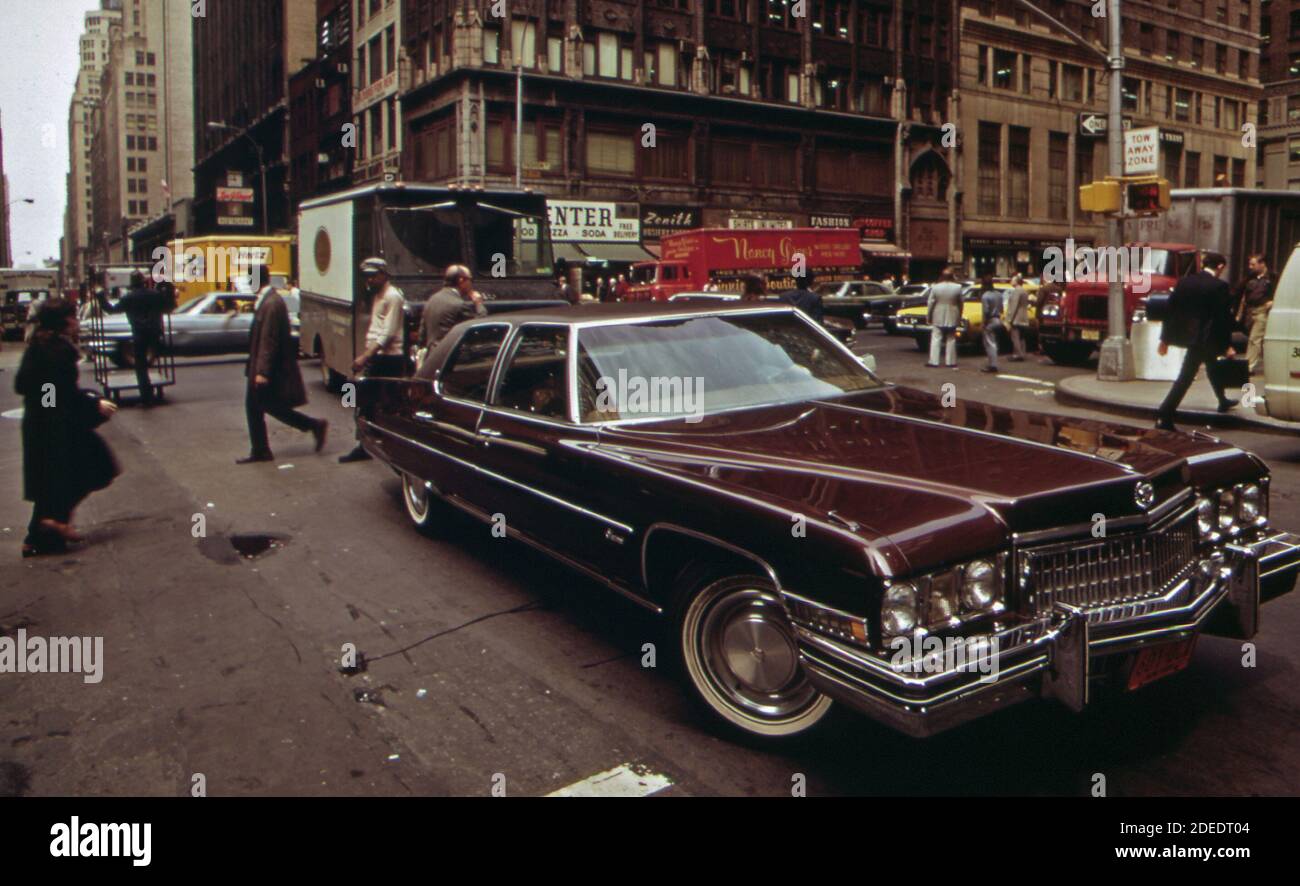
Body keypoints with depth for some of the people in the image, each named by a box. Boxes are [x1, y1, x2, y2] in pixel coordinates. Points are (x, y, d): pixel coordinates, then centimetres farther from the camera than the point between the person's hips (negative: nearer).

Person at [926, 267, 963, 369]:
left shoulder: (935, 287, -8)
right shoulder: (958, 288, -5)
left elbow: (930, 303, -5)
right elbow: (960, 303, 2)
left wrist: (928, 317, 5)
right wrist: (959, 317, 12)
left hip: (938, 318, -1)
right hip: (952, 318, 1)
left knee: (936, 339, 3)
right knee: (951, 340, 8)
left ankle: (934, 361, 0)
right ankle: (950, 362, 10)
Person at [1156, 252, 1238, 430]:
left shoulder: (1184, 282, 4)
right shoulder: (1219, 287, -11)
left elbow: (1170, 310, 6)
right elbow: (1224, 317, -11)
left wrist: (1165, 338, 11)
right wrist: (1227, 345, -4)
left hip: (1184, 334, 6)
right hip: (1203, 337, -6)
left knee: (1212, 363, 24)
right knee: (1186, 377, 0)